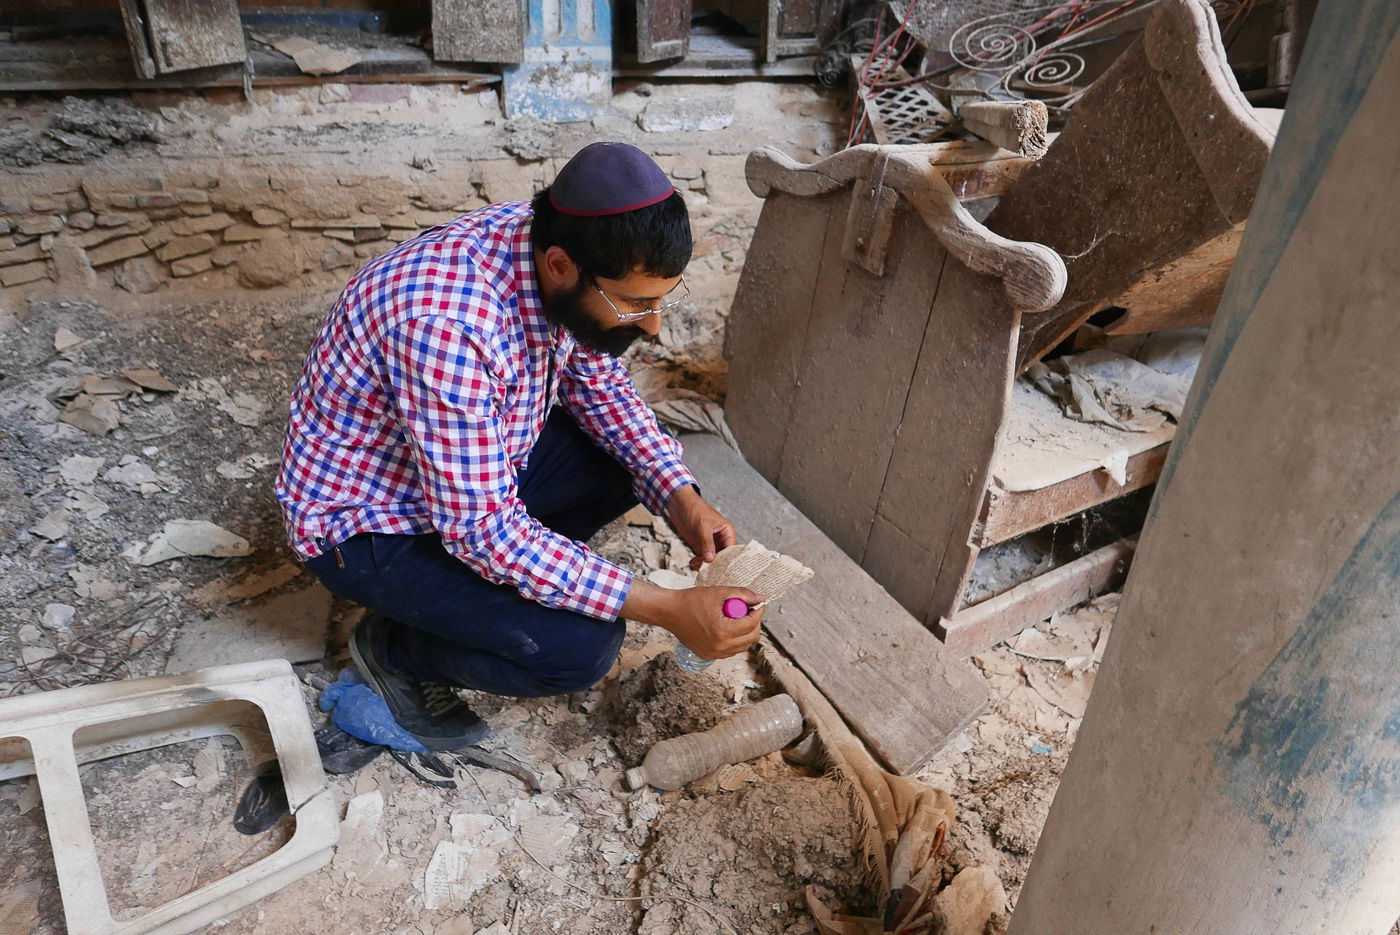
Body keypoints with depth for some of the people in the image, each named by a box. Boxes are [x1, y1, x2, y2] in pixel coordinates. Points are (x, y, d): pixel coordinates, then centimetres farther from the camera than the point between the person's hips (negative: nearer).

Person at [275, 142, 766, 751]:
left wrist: (680, 499, -13)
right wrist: (668, 610, -32)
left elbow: (598, 384, 1)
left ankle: (502, 575, 11)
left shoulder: (557, 252, -15)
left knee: (636, 459, 0)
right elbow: (482, 530, -33)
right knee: (581, 647, -21)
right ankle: (393, 648, 4)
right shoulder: (447, 325, -38)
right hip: (368, 521, -7)